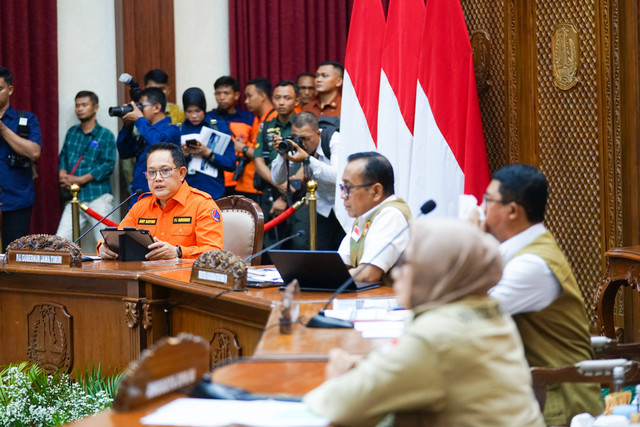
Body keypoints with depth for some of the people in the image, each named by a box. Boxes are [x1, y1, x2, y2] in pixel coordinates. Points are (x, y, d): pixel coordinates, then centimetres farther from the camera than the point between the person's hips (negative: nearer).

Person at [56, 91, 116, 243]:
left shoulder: (105, 135, 1)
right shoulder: (72, 132, 17)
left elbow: (108, 165, -7)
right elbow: (63, 156, 22)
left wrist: (80, 180, -13)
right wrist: (62, 174, -1)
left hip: (98, 197, -5)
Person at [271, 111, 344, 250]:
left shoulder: (333, 140, -21)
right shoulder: (295, 145, -7)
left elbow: (338, 176, -35)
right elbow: (277, 180, -4)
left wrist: (307, 159, -39)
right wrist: (282, 156, -22)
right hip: (322, 206, 4)